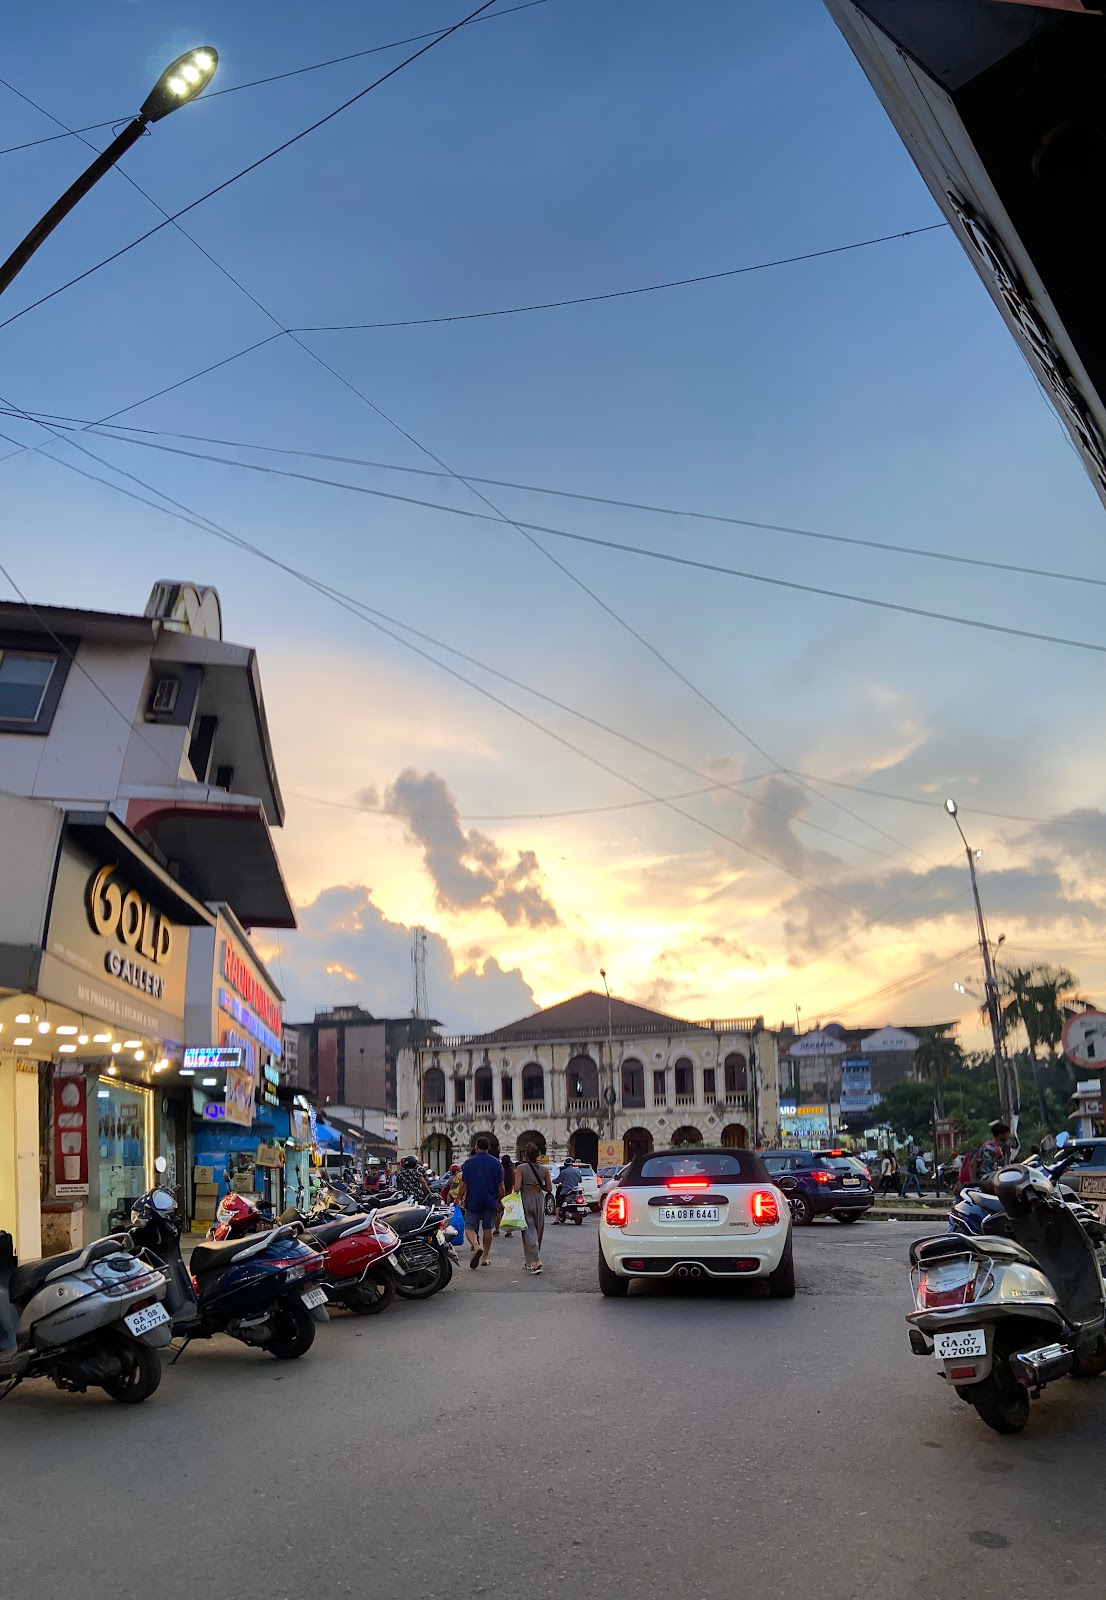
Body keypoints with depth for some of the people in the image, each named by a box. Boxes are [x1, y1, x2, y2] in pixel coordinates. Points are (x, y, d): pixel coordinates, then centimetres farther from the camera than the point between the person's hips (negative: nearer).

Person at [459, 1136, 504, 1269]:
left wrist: (461, 1199, 7)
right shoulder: (496, 1163, 0)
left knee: (469, 1227, 3)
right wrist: (501, 1200, 11)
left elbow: (463, 1184, -3)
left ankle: (476, 1247, -23)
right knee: (487, 1229, 12)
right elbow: (500, 1185, 1)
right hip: (490, 1202, 2)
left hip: (472, 1202, -2)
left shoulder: (469, 1163, -4)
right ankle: (485, 1257, 16)